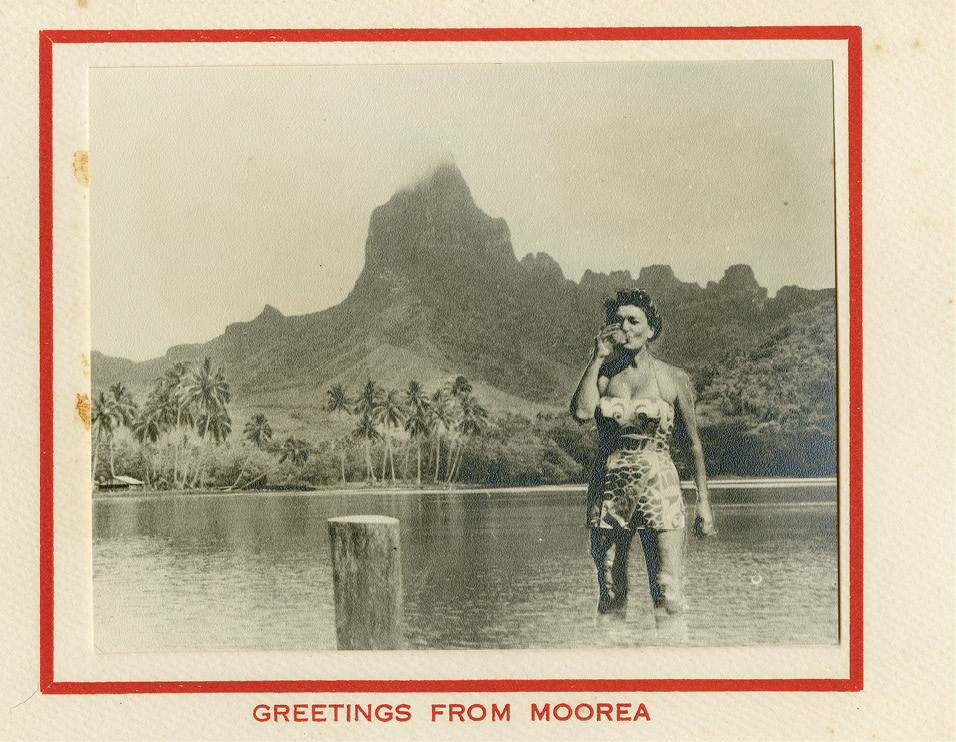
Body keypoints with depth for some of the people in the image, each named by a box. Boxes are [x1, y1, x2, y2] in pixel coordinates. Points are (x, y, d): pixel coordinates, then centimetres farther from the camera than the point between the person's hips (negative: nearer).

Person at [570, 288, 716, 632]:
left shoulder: (674, 379, 4)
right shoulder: (603, 373, 9)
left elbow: (695, 444, 8)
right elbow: (581, 410, -12)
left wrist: (703, 502, 4)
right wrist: (598, 357, -5)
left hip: (658, 486, -2)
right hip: (608, 488, 3)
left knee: (668, 598, -10)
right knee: (610, 596, 6)